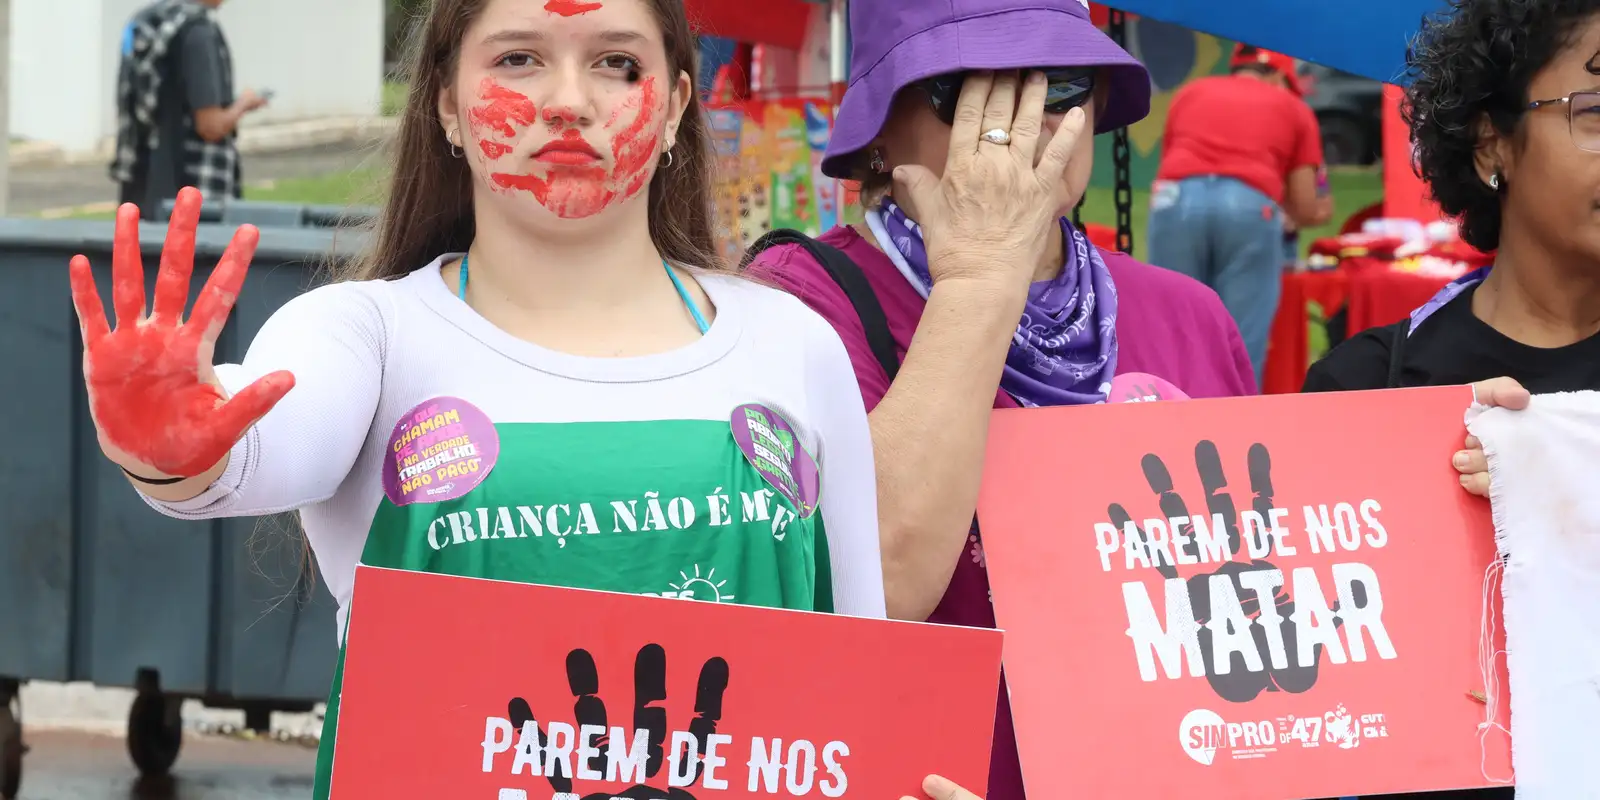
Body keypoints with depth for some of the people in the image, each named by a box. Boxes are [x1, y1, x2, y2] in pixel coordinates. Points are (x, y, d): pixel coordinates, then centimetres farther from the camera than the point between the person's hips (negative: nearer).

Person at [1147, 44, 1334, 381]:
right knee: (1240, 351, 3)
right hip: (1250, 206, -2)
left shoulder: (1190, 93, 31)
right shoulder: (1293, 106, 25)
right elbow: (1307, 210, 24)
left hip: (1178, 200, 2)